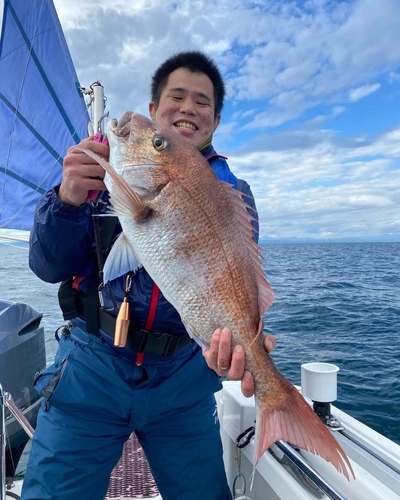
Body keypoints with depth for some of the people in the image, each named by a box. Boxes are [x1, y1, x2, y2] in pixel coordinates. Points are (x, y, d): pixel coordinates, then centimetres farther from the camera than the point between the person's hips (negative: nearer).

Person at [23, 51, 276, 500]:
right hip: (92, 367, 0)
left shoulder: (231, 192, 2)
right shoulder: (108, 166, 1)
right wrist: (67, 199, -24)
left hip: (184, 377, 1)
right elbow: (49, 268, -4)